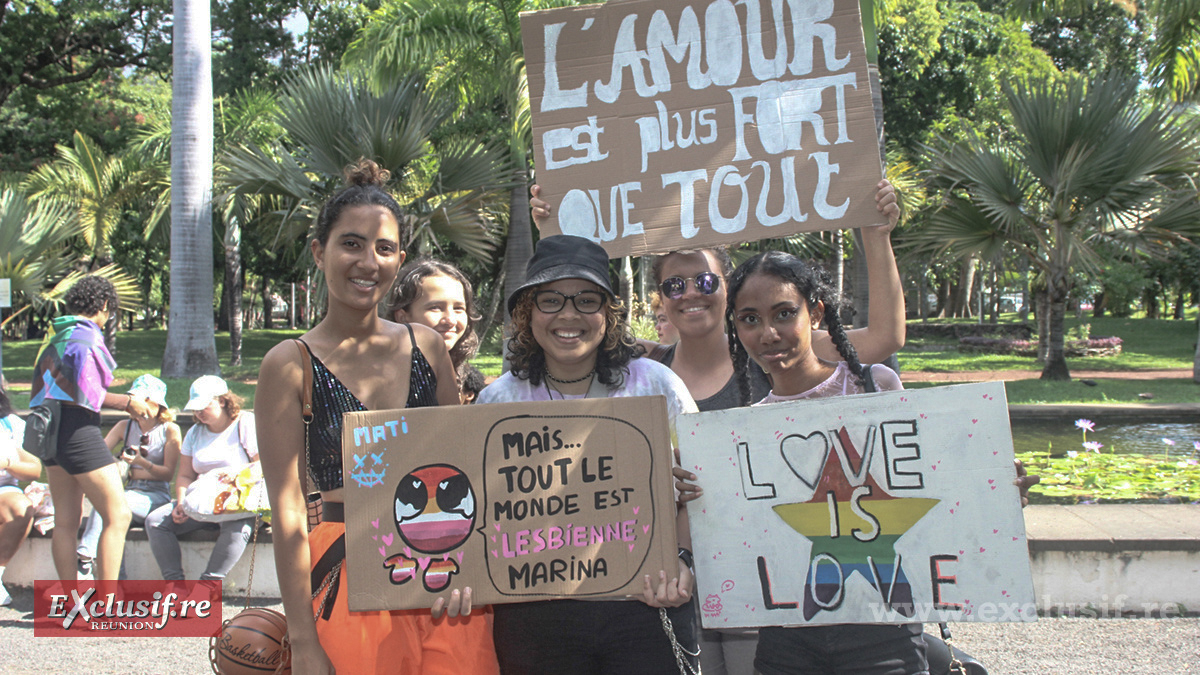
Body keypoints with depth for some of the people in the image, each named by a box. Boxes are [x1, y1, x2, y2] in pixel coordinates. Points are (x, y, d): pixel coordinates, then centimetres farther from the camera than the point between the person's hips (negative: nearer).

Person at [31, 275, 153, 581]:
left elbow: (37, 395, 17)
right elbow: (88, 393, -17)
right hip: (78, 430, -9)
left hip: (50, 431, 9)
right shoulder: (87, 336, -10)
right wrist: (127, 402, -7)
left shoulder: (54, 336, 15)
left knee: (66, 521, 13)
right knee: (118, 515, -5)